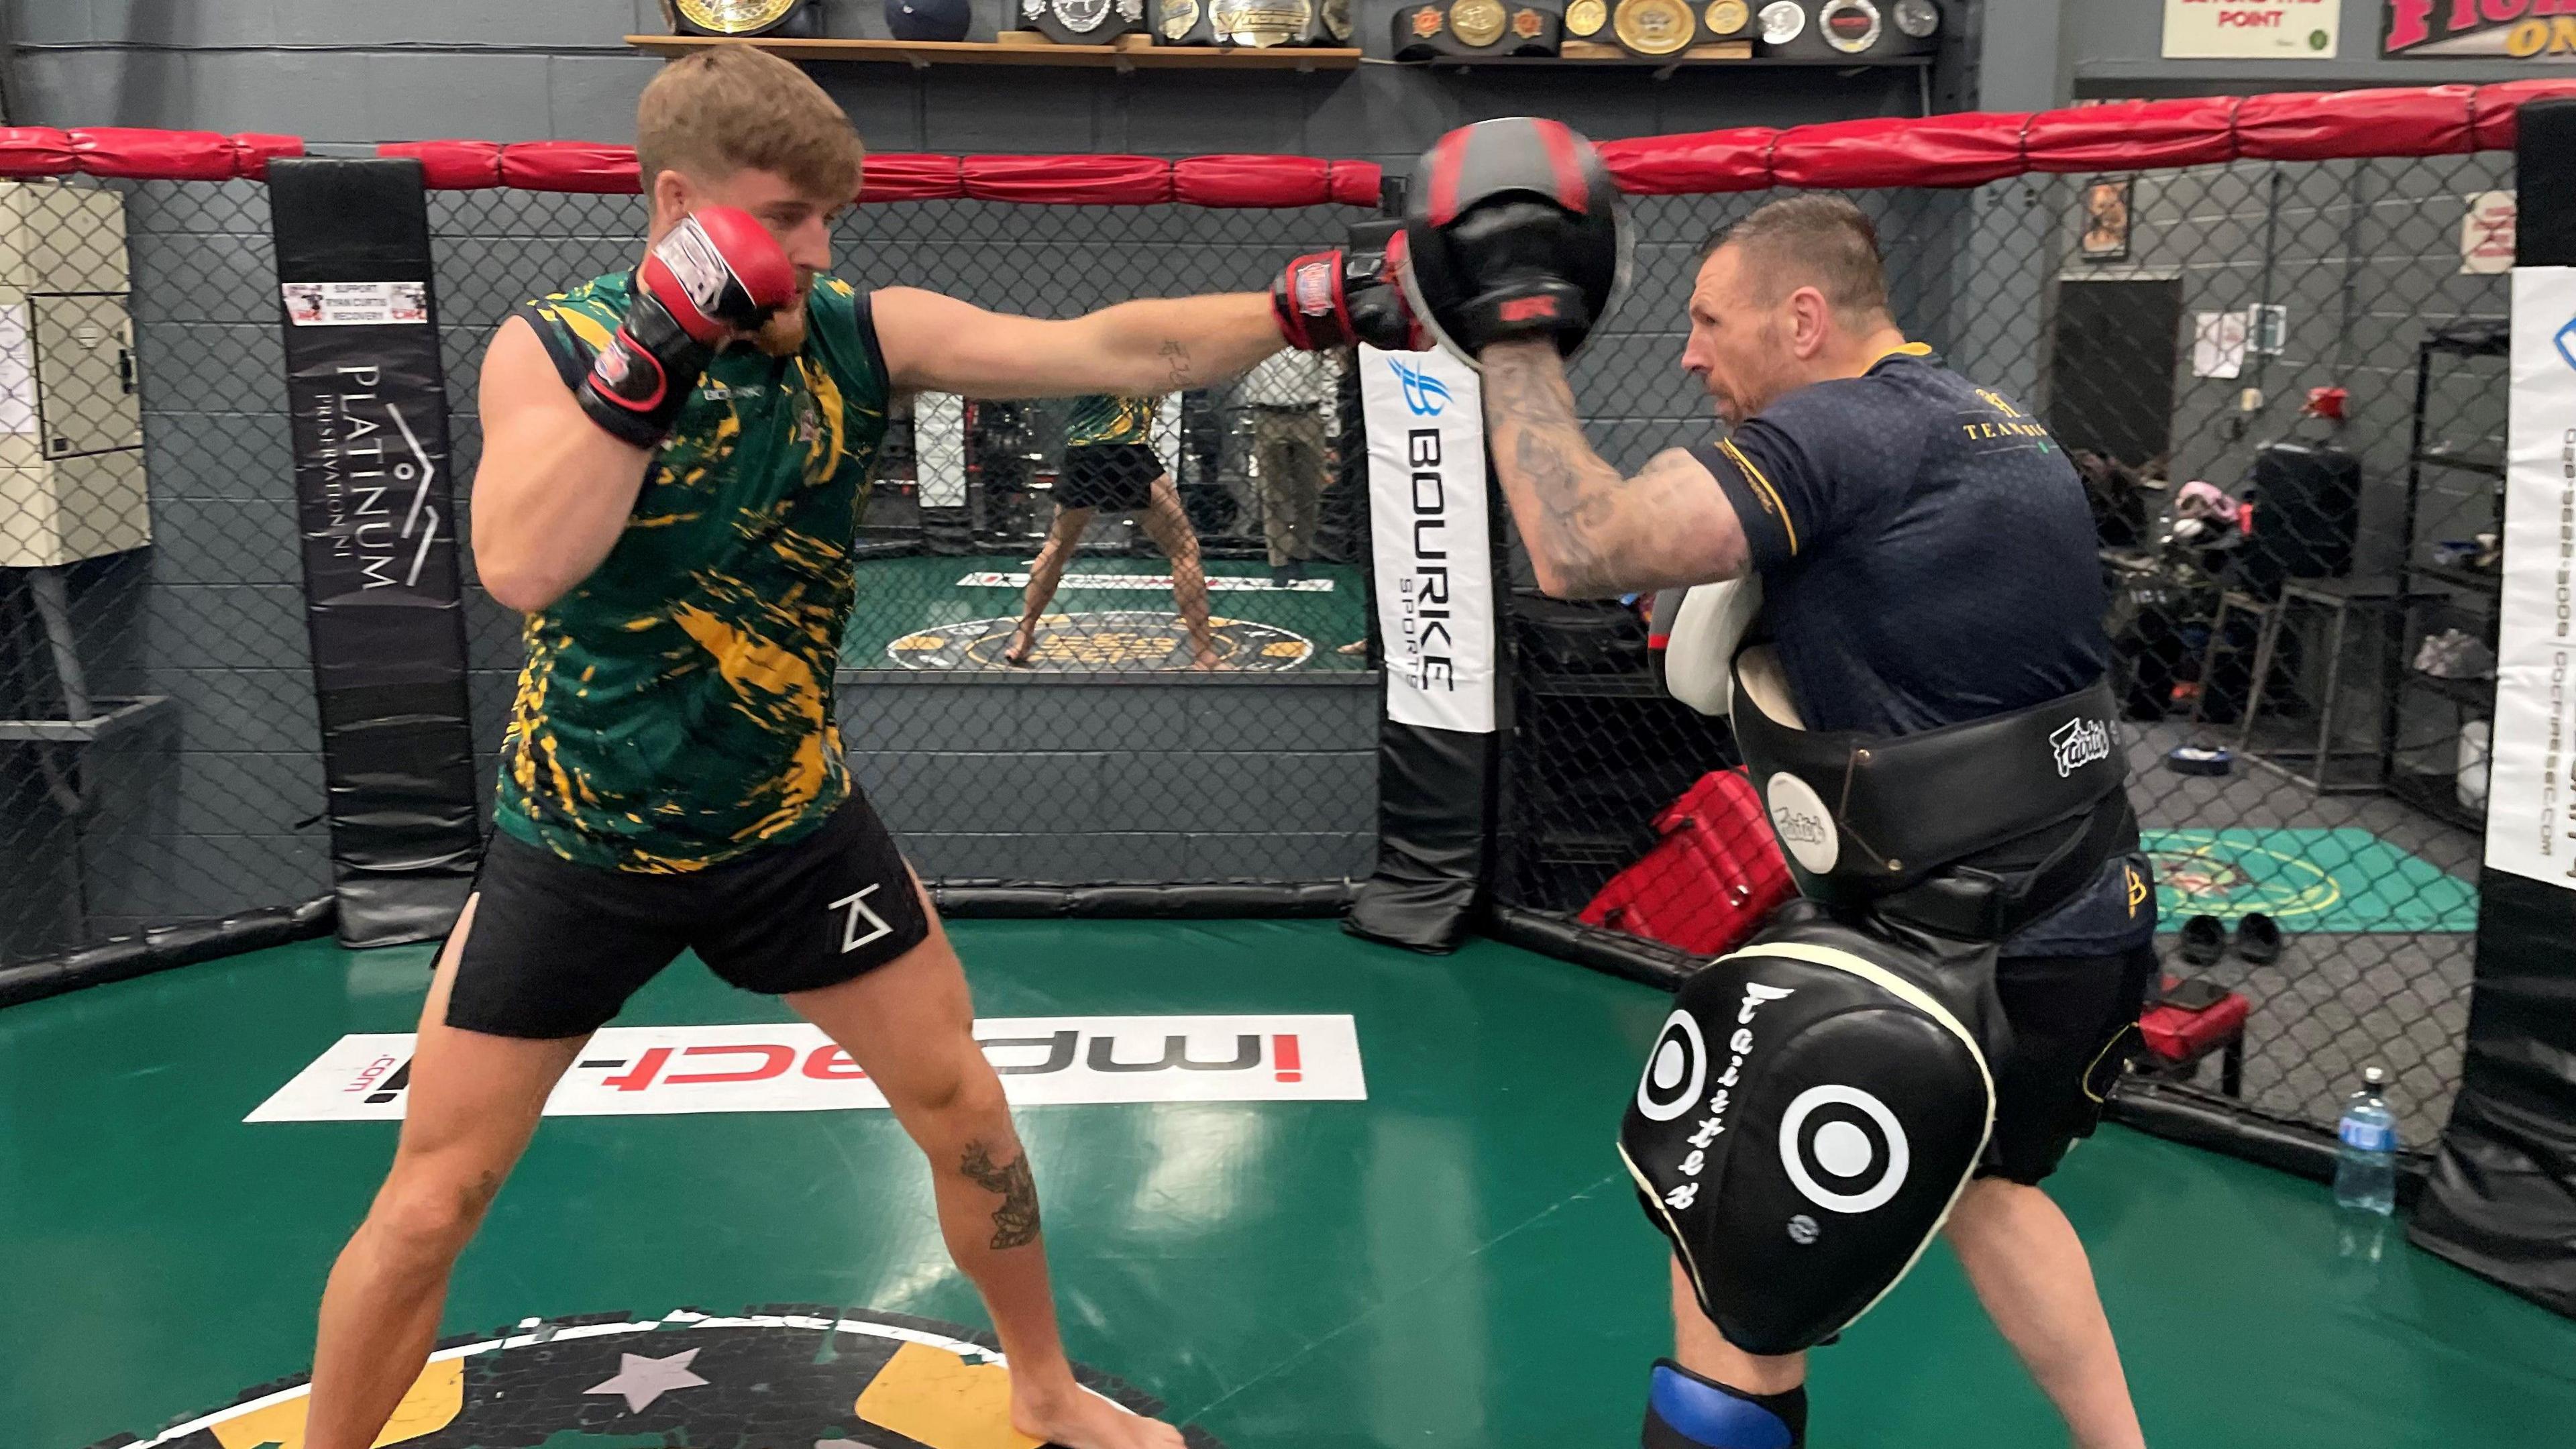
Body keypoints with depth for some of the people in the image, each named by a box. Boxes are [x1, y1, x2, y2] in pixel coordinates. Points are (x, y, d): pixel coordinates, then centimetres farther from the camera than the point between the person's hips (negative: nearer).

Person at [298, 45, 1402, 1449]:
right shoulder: (550, 346, -14)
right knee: (431, 1204, 5)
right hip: (579, 846, -2)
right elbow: (521, 570, -31)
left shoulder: (863, 335, -10)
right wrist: (655, 355, -36)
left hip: (793, 824, 2)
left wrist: (1306, 308, -30)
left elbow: (1105, 350, -19)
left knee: (965, 1108, 10)